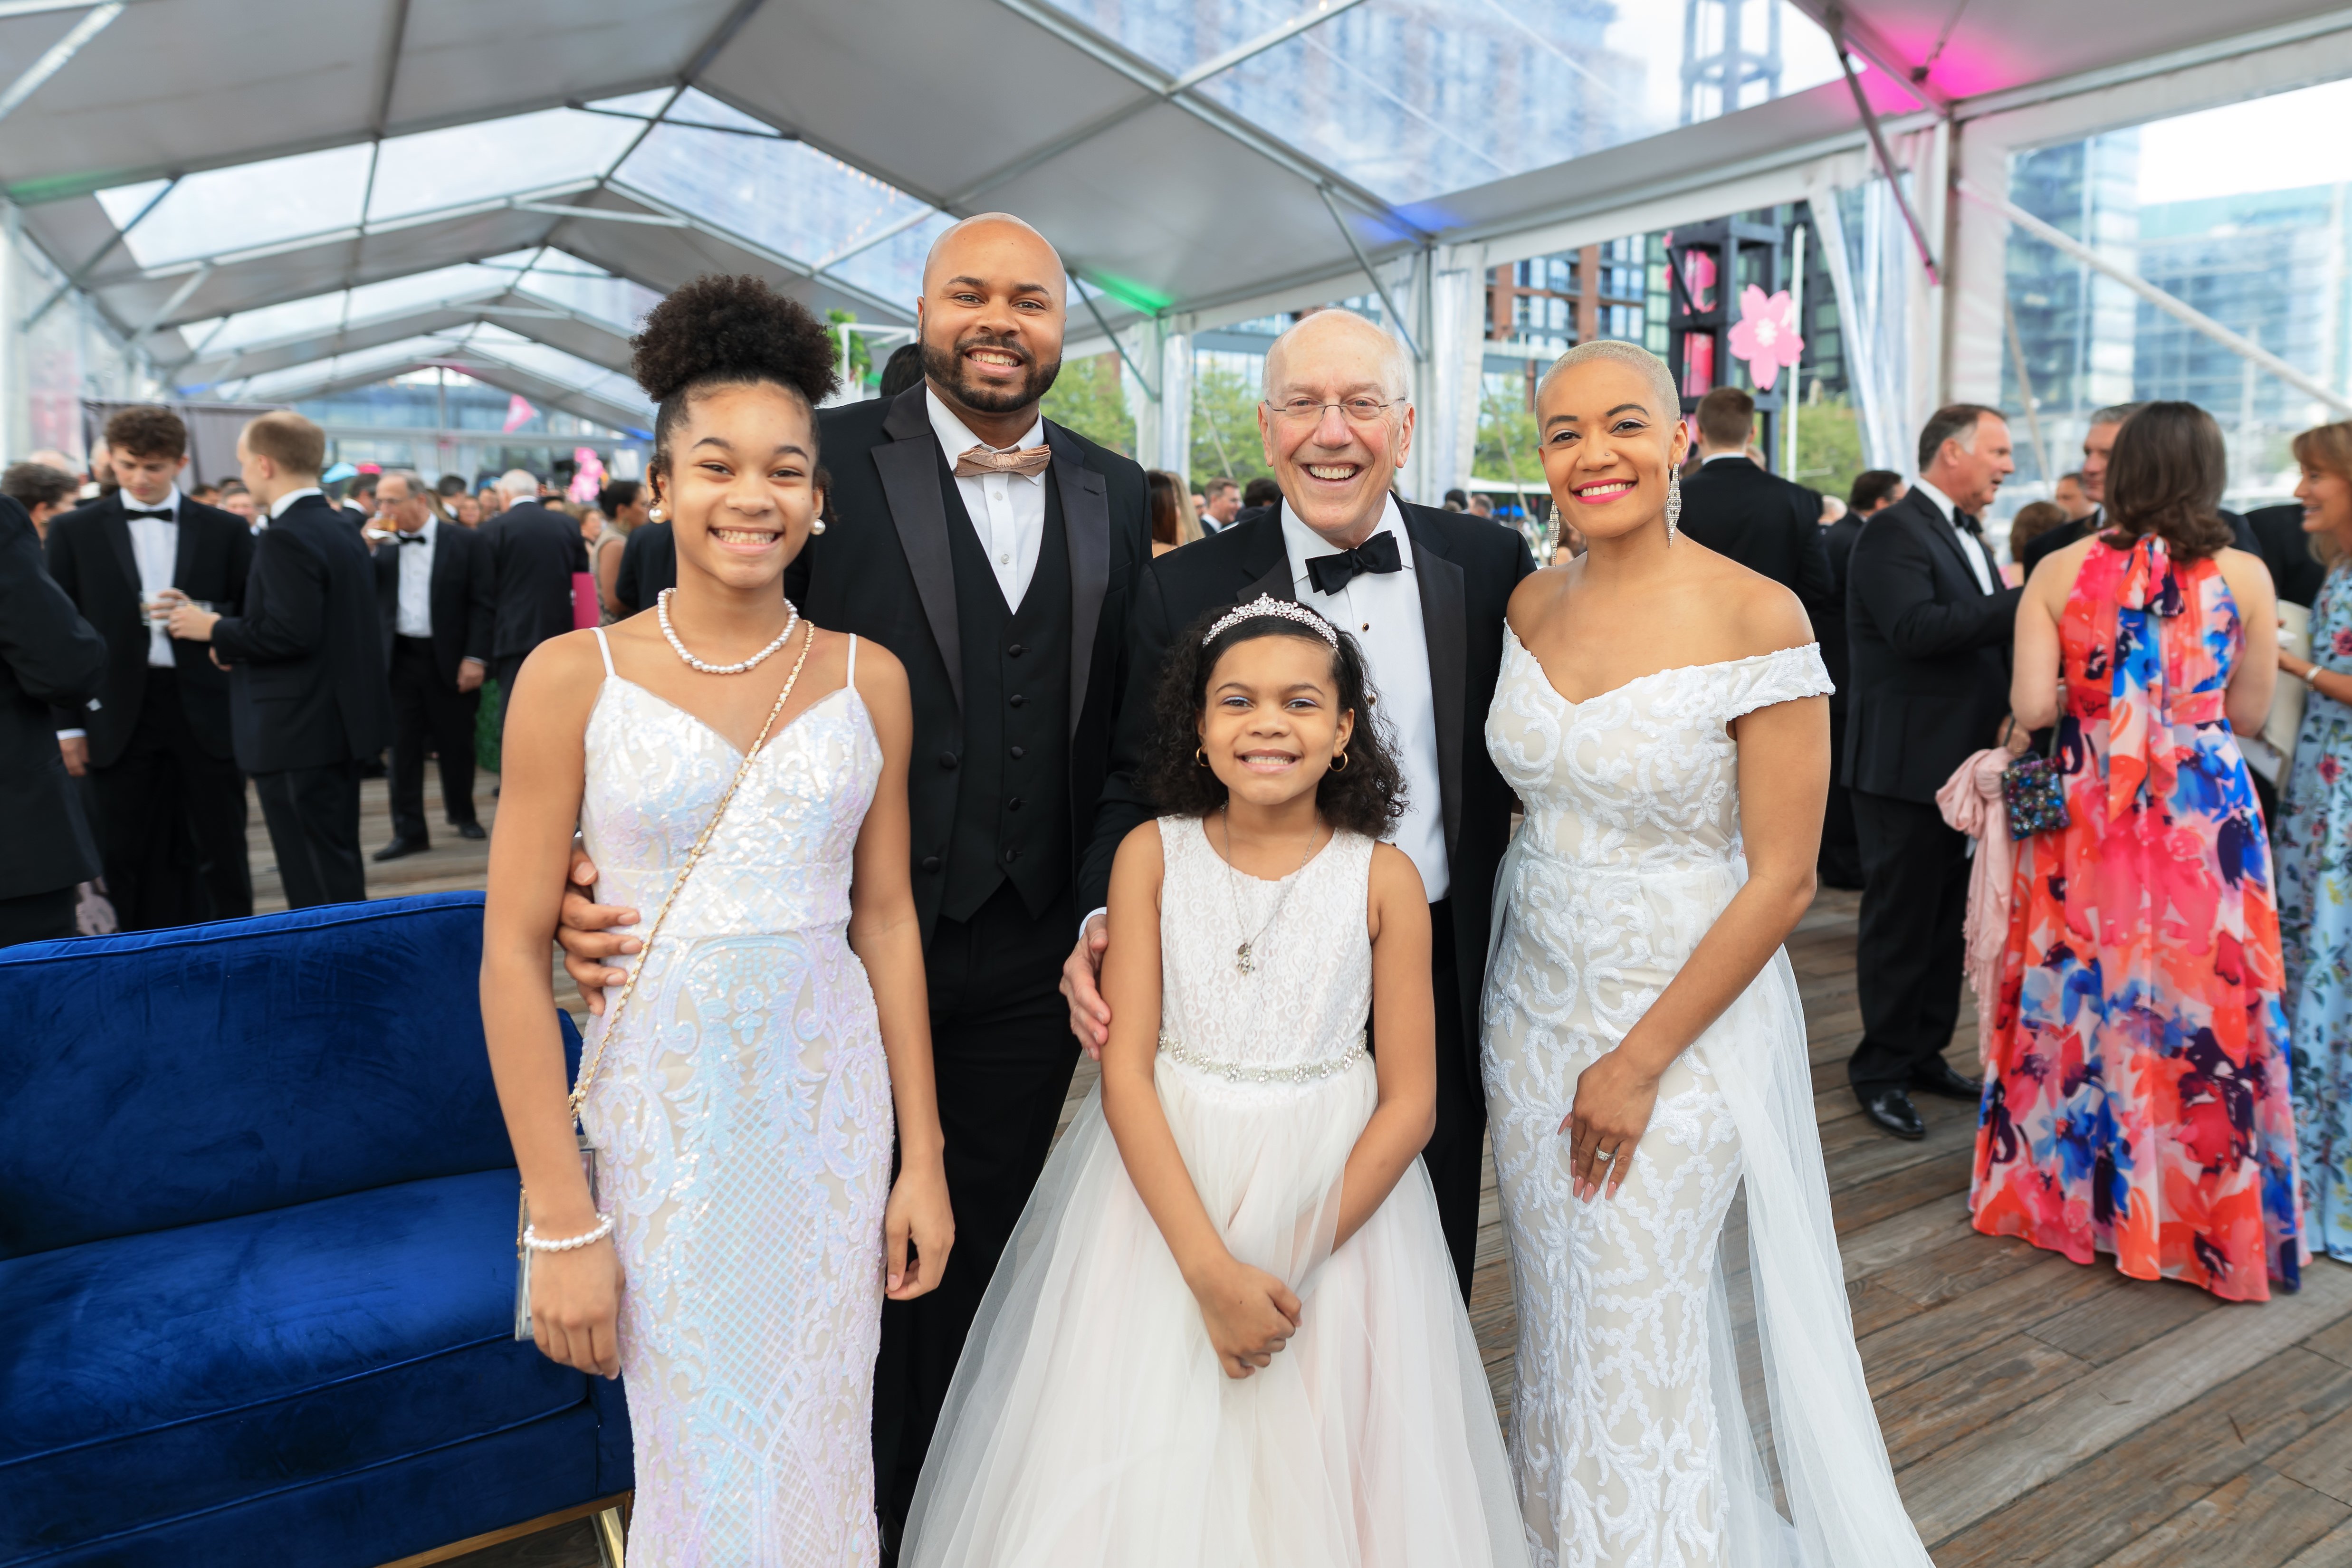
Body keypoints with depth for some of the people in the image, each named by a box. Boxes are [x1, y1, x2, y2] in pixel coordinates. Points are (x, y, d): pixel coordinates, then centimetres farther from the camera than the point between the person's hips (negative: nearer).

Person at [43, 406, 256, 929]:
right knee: (130, 856, 6)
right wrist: (69, 723, 1)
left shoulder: (225, 531, 5)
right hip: (120, 715, 1)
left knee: (221, 851, 5)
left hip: (206, 711, 0)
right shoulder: (74, 531, 5)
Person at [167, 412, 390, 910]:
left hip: (299, 733, -10)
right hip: (343, 718, 10)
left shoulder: (286, 536, -17)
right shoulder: (341, 525, 12)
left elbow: (291, 633, -25)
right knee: (338, 864, 19)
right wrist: (238, 641, 16)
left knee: (316, 882, -3)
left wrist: (216, 630, -10)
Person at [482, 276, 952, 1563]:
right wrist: (562, 1219, -7)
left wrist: (922, 1158, 4)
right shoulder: (575, 675, -7)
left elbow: (885, 918, 4)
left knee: (816, 1455, 14)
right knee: (697, 1462, 12)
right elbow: (514, 952, -6)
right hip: (659, 1107, -1)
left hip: (832, 1105, 2)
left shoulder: (868, 679, 0)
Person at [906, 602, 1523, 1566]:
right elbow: (1125, 1073, -9)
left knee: (1311, 1477, 12)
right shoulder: (1152, 856, -6)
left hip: (1340, 1201, 0)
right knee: (1148, 1472, 11)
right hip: (1162, 1188, 1)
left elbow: (1410, 1101, -6)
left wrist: (1294, 1262, -14)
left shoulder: (1384, 878, -7)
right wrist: (1212, 1268, -17)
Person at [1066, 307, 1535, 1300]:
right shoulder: (1185, 591, -6)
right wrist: (1102, 923, -17)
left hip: (1444, 990, 2)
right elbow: (1137, 788, -2)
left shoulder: (1491, 567, -1)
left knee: (1431, 1287, 21)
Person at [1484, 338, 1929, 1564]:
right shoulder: (1530, 605, 2)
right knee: (1553, 1333, 18)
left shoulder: (1757, 616, -15)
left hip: (1686, 1015, -5)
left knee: (1641, 1361, 6)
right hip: (1533, 1006, 5)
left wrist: (1640, 1062, -14)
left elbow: (1782, 878, -15)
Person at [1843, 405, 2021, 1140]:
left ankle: (1925, 1053, 29)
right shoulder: (1894, 533, -14)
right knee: (1901, 921, 0)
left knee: (1947, 919, 16)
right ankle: (1881, 1070, 12)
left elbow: (1980, 636, 19)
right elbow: (1917, 629, -28)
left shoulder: (1965, 536, 17)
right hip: (1906, 767, -9)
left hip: (1961, 764, 9)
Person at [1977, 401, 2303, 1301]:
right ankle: (2204, 1211, 22)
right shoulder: (2245, 576, -4)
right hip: (2205, 822, 0)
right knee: (2201, 1005, 9)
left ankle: (2073, 1187, 25)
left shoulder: (2060, 573, -5)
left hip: (2084, 821, 0)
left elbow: (2031, 706, -10)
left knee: (2080, 994, 12)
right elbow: (2248, 716, 2)